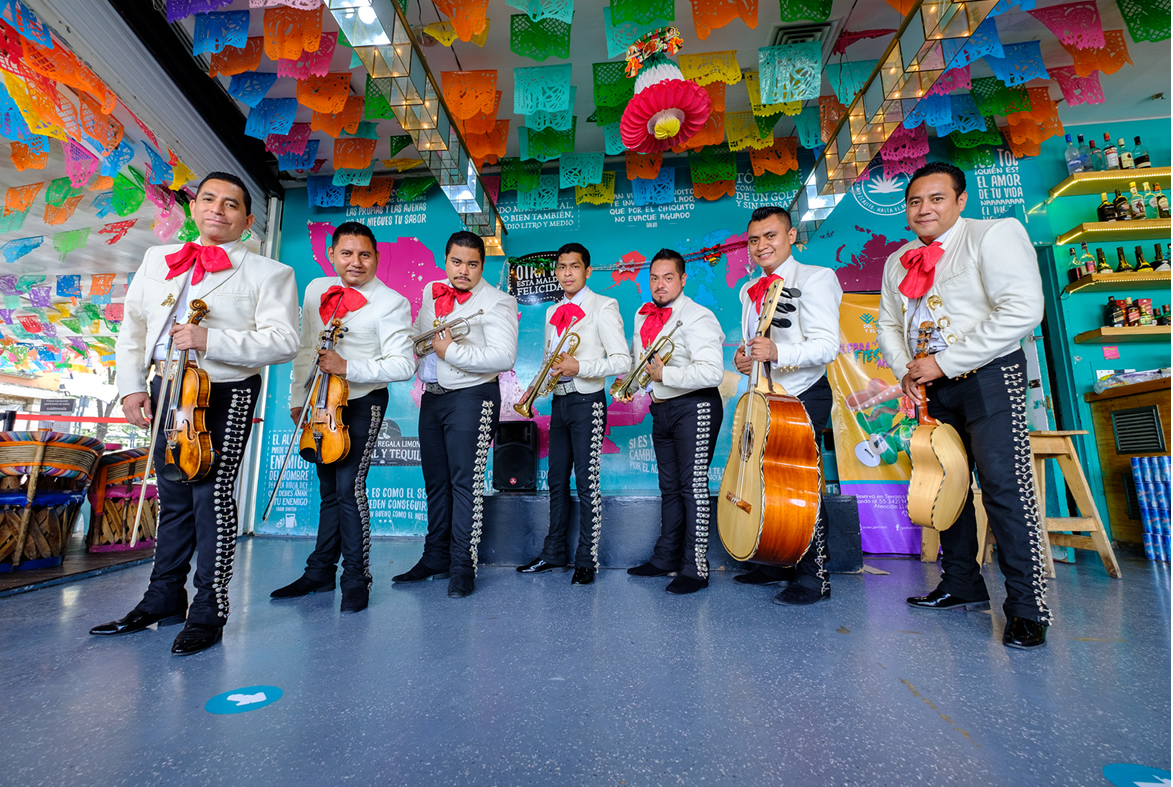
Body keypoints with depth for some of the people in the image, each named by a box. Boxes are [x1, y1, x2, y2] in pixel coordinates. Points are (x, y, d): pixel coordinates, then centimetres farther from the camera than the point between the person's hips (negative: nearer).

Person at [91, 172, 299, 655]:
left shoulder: (268, 273, -1)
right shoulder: (157, 259, 17)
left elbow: (283, 342, -14)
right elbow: (133, 326, 18)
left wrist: (210, 340, -22)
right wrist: (131, 386, 7)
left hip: (226, 394, -5)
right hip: (166, 390, 6)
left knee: (212, 493, -7)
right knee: (173, 496, 14)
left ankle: (208, 613, 6)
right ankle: (164, 601, 29)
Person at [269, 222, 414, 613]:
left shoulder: (391, 303, -12)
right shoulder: (316, 290, 8)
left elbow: (403, 365, -19)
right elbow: (306, 349, 16)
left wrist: (347, 368, -27)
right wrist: (297, 398, 15)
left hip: (363, 403, -6)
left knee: (350, 486, -11)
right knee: (328, 489, 15)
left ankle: (357, 578, 5)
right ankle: (320, 572, 29)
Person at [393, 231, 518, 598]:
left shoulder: (497, 301, -8)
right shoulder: (432, 292, 14)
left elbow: (504, 358, -20)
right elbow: (417, 334, 28)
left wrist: (451, 352, -21)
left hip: (472, 397, -7)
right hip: (432, 398, 7)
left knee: (465, 481, -6)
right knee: (435, 481, 13)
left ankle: (463, 567, 6)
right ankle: (435, 558, 26)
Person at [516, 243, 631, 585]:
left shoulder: (603, 307, -4)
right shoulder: (552, 312, 17)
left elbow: (622, 361, -11)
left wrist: (579, 367, -22)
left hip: (587, 402, -6)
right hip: (559, 401, 7)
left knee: (586, 482, -3)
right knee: (557, 480, 11)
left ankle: (587, 560, 10)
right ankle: (554, 553, 24)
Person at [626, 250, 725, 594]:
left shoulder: (697, 317, -14)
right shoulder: (643, 316, 12)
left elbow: (712, 372, -26)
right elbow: (637, 356, 28)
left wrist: (664, 375, -21)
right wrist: (638, 372, 7)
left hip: (694, 407, -8)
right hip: (661, 408, 8)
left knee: (693, 487, -5)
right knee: (669, 487, 15)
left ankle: (695, 568, 6)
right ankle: (665, 558, 28)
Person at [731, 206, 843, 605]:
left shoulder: (815, 278, -7)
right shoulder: (749, 291, 16)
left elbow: (827, 344, -18)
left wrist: (777, 353, -34)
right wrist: (744, 355, 1)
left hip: (805, 395, -7)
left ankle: (814, 576, 6)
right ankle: (781, 563, 23)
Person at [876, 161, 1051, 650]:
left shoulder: (994, 234, -6)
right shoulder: (898, 262, 13)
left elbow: (1022, 310, -18)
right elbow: (888, 324, 16)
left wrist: (943, 362, -20)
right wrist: (905, 369, -3)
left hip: (988, 377, -6)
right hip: (933, 386, 6)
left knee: (1004, 488, -9)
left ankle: (1028, 609, 3)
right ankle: (962, 586, 23)